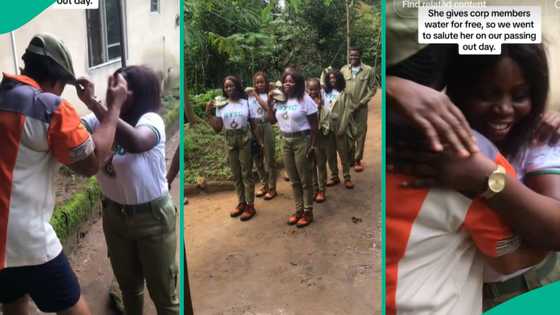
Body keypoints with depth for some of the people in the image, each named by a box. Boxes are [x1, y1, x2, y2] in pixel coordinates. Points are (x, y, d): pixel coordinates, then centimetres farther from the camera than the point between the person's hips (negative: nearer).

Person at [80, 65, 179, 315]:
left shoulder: (151, 120, -23)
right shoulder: (101, 119, -5)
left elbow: (135, 142, -45)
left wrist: (92, 102, -43)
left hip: (152, 217, -5)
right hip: (114, 214, 6)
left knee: (163, 292, 10)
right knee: (128, 285, 25)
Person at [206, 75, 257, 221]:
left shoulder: (246, 103, -1)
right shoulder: (221, 106, 3)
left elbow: (252, 123, 2)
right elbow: (217, 128, 0)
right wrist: (208, 113, -8)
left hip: (245, 138, -3)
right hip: (230, 140, 3)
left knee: (246, 172, 0)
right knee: (236, 173, 11)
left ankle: (250, 205, 6)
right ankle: (241, 203, 23)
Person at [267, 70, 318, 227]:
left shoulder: (304, 99, -9)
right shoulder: (280, 100, 9)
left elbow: (313, 124, -10)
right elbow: (272, 120, 9)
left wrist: (312, 145, -14)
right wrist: (270, 103, 0)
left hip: (302, 141, -6)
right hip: (286, 142, 6)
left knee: (305, 179, 2)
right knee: (294, 180, 13)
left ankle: (308, 212, 11)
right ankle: (299, 210, 24)